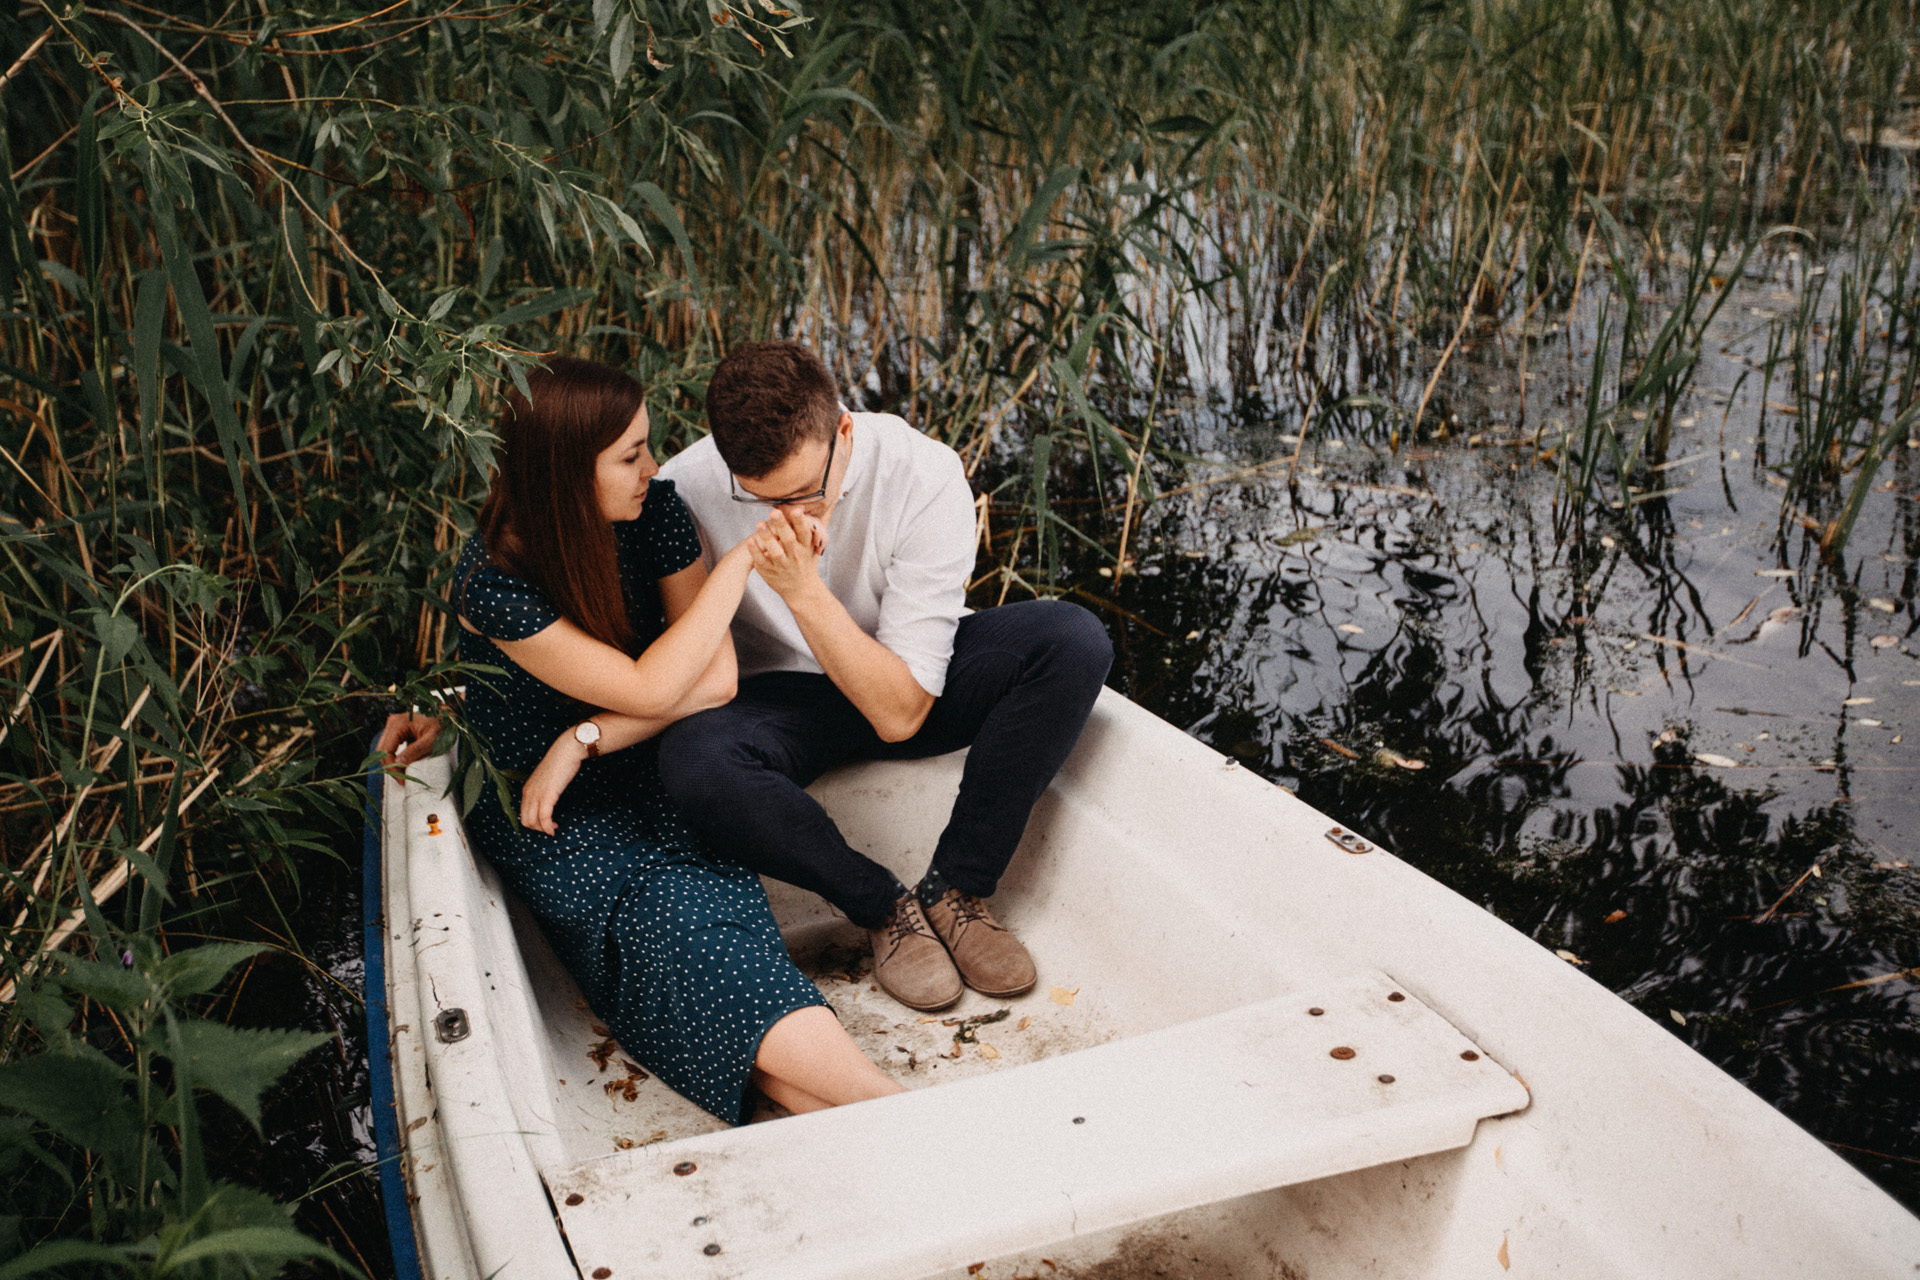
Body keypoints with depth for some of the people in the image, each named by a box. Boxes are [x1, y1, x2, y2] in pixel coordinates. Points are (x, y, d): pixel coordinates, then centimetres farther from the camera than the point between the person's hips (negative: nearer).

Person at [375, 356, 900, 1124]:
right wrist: (743, 559, -19)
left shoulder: (655, 513, -5)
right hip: (550, 826, -3)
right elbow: (649, 689, -20)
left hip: (649, 783, 3)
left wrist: (583, 738, -16)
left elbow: (717, 679, -8)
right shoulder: (492, 583, -17)